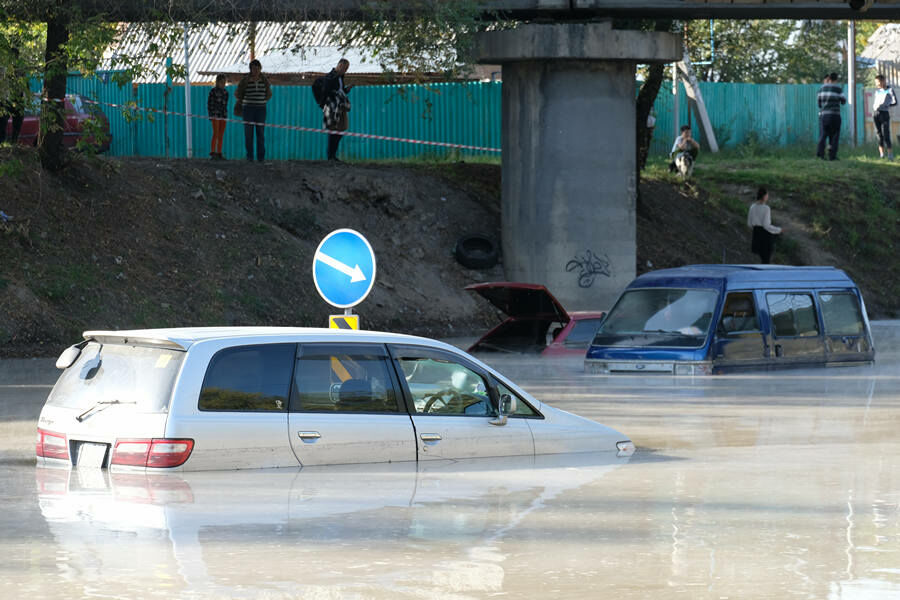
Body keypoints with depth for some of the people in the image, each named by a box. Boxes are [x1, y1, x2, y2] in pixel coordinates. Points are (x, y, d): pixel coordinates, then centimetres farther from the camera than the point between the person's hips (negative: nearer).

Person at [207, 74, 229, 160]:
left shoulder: (225, 92, 12)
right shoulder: (213, 91, -3)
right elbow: (209, 103, -3)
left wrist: (225, 114, 15)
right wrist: (210, 114, -9)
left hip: (223, 116, 5)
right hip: (215, 115, -5)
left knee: (221, 136, 4)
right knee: (215, 134, -13)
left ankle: (219, 154, 6)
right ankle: (212, 153, -15)